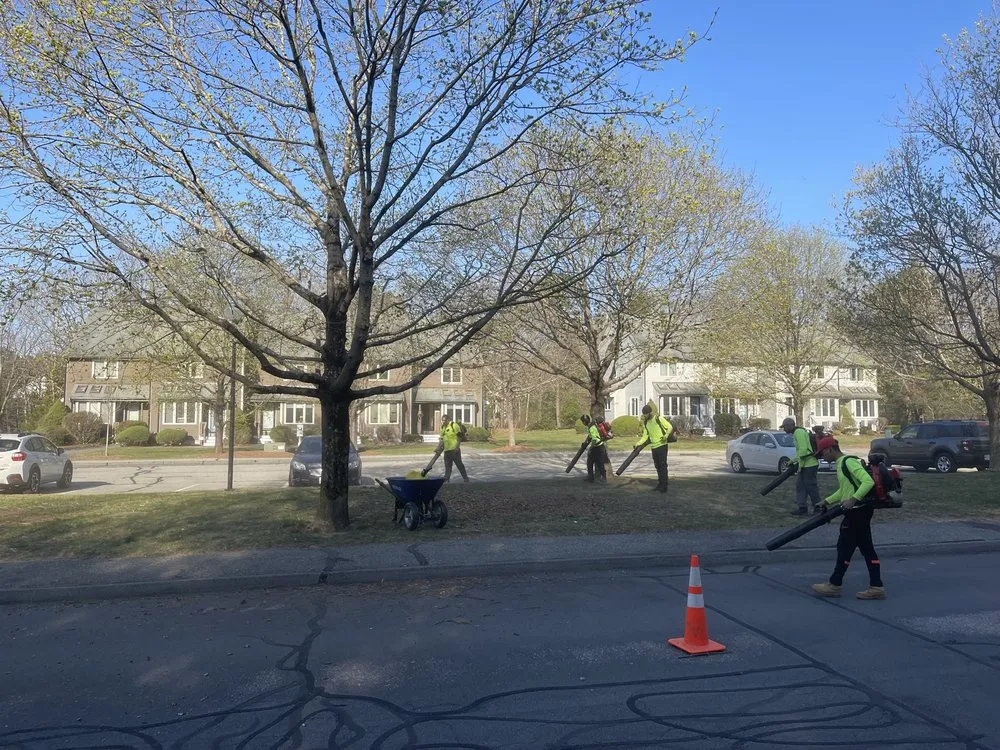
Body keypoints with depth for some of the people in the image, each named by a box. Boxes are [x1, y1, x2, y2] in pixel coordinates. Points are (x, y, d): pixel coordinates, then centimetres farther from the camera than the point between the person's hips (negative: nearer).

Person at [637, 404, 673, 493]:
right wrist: (638, 443, -4)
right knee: (657, 466, 13)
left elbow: (670, 427, -7)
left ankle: (664, 486, -5)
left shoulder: (659, 419, -9)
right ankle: (660, 483, 22)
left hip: (661, 445, -7)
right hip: (653, 447, 7)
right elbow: (645, 436, 10)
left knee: (663, 465, -7)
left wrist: (666, 435, -23)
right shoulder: (645, 423, 10)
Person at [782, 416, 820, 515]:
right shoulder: (797, 433, 17)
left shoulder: (799, 432, -14)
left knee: (811, 486, -3)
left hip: (809, 465, -10)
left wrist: (800, 465, -17)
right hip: (805, 465, 10)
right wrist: (793, 461, 21)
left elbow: (803, 449, -22)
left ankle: (817, 508, 6)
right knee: (800, 486, 12)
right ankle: (802, 507, 16)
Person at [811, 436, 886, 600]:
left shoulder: (849, 462, -16)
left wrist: (853, 500, -32)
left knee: (845, 547, -1)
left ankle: (834, 585, 8)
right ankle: (876, 586, 13)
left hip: (858, 510, -10)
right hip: (859, 511, 10)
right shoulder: (841, 464, 14)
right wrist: (827, 502, 18)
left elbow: (868, 481, -27)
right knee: (866, 548, 10)